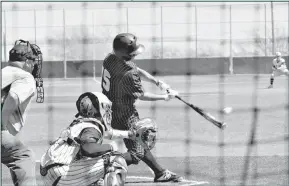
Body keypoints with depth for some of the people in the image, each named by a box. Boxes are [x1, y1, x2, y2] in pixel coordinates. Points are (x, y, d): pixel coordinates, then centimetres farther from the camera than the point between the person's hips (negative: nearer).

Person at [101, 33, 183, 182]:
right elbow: (142, 96, -14)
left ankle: (160, 173, 35)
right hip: (123, 115, -10)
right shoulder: (129, 74, -31)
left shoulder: (111, 58, -5)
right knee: (136, 154, -2)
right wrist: (165, 97, -1)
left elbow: (139, 71, 10)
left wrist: (158, 82, 5)